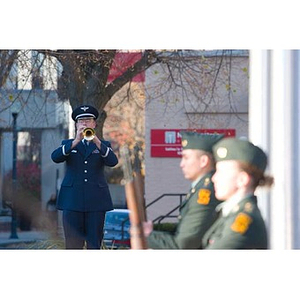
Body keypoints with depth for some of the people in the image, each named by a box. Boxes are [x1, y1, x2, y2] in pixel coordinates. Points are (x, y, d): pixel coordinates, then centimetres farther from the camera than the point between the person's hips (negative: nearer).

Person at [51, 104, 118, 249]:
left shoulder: (103, 145, 13)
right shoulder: (67, 144, 14)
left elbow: (113, 161, -7)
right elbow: (55, 157, -7)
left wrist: (96, 142, -22)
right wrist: (76, 141, -19)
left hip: (96, 200, 0)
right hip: (72, 200, 0)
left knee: (94, 244, 0)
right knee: (72, 243, -5)